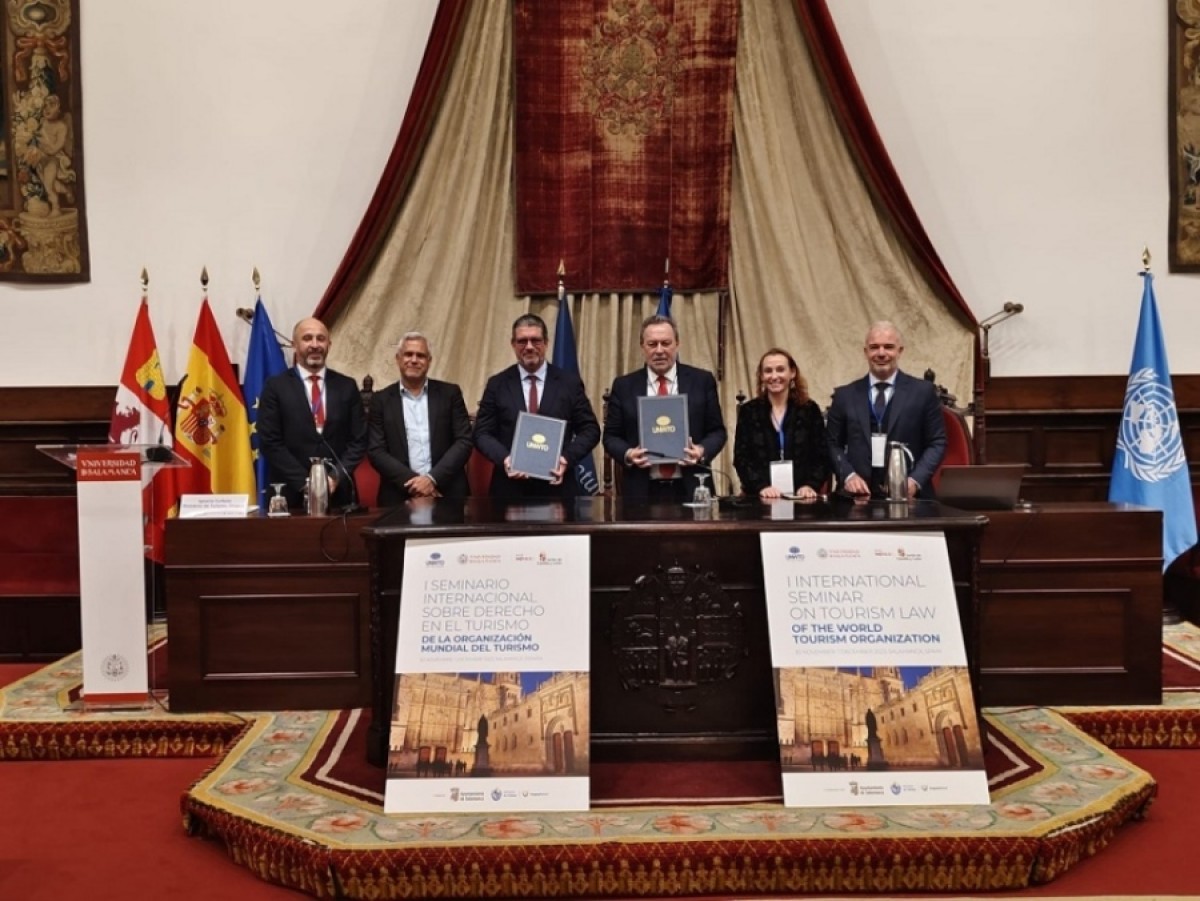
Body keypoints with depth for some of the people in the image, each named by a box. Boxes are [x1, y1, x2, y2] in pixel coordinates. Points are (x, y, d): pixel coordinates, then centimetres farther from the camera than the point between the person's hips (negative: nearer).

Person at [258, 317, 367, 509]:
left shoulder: (347, 386, 8)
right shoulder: (276, 386, 1)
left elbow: (359, 439, 5)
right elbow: (270, 442, -4)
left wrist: (336, 477, -8)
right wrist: (305, 482, -12)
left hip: (339, 494, 2)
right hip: (291, 495, -2)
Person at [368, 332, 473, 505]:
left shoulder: (450, 393, 6)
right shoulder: (382, 399, 6)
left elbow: (464, 441, 0)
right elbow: (376, 451, 0)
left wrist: (432, 479, -12)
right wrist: (412, 481, -13)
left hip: (447, 494, 0)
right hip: (400, 497, 0)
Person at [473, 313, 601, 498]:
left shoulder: (569, 382, 3)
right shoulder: (497, 384, 5)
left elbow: (590, 429, 3)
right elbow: (482, 432, 3)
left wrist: (568, 458, -14)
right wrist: (504, 458, -17)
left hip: (557, 485, 0)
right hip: (509, 486, 0)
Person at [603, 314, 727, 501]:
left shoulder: (702, 380, 4)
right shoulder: (624, 386, 5)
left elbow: (717, 430, 5)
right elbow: (611, 435, 7)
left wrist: (702, 451, -15)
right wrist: (628, 454, -13)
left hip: (690, 489, 0)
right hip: (642, 491, 0)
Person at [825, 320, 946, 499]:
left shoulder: (923, 391, 5)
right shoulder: (845, 395, 9)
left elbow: (937, 442, 3)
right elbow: (832, 443, 10)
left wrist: (915, 480, -11)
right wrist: (847, 475, -8)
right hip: (859, 494, 1)